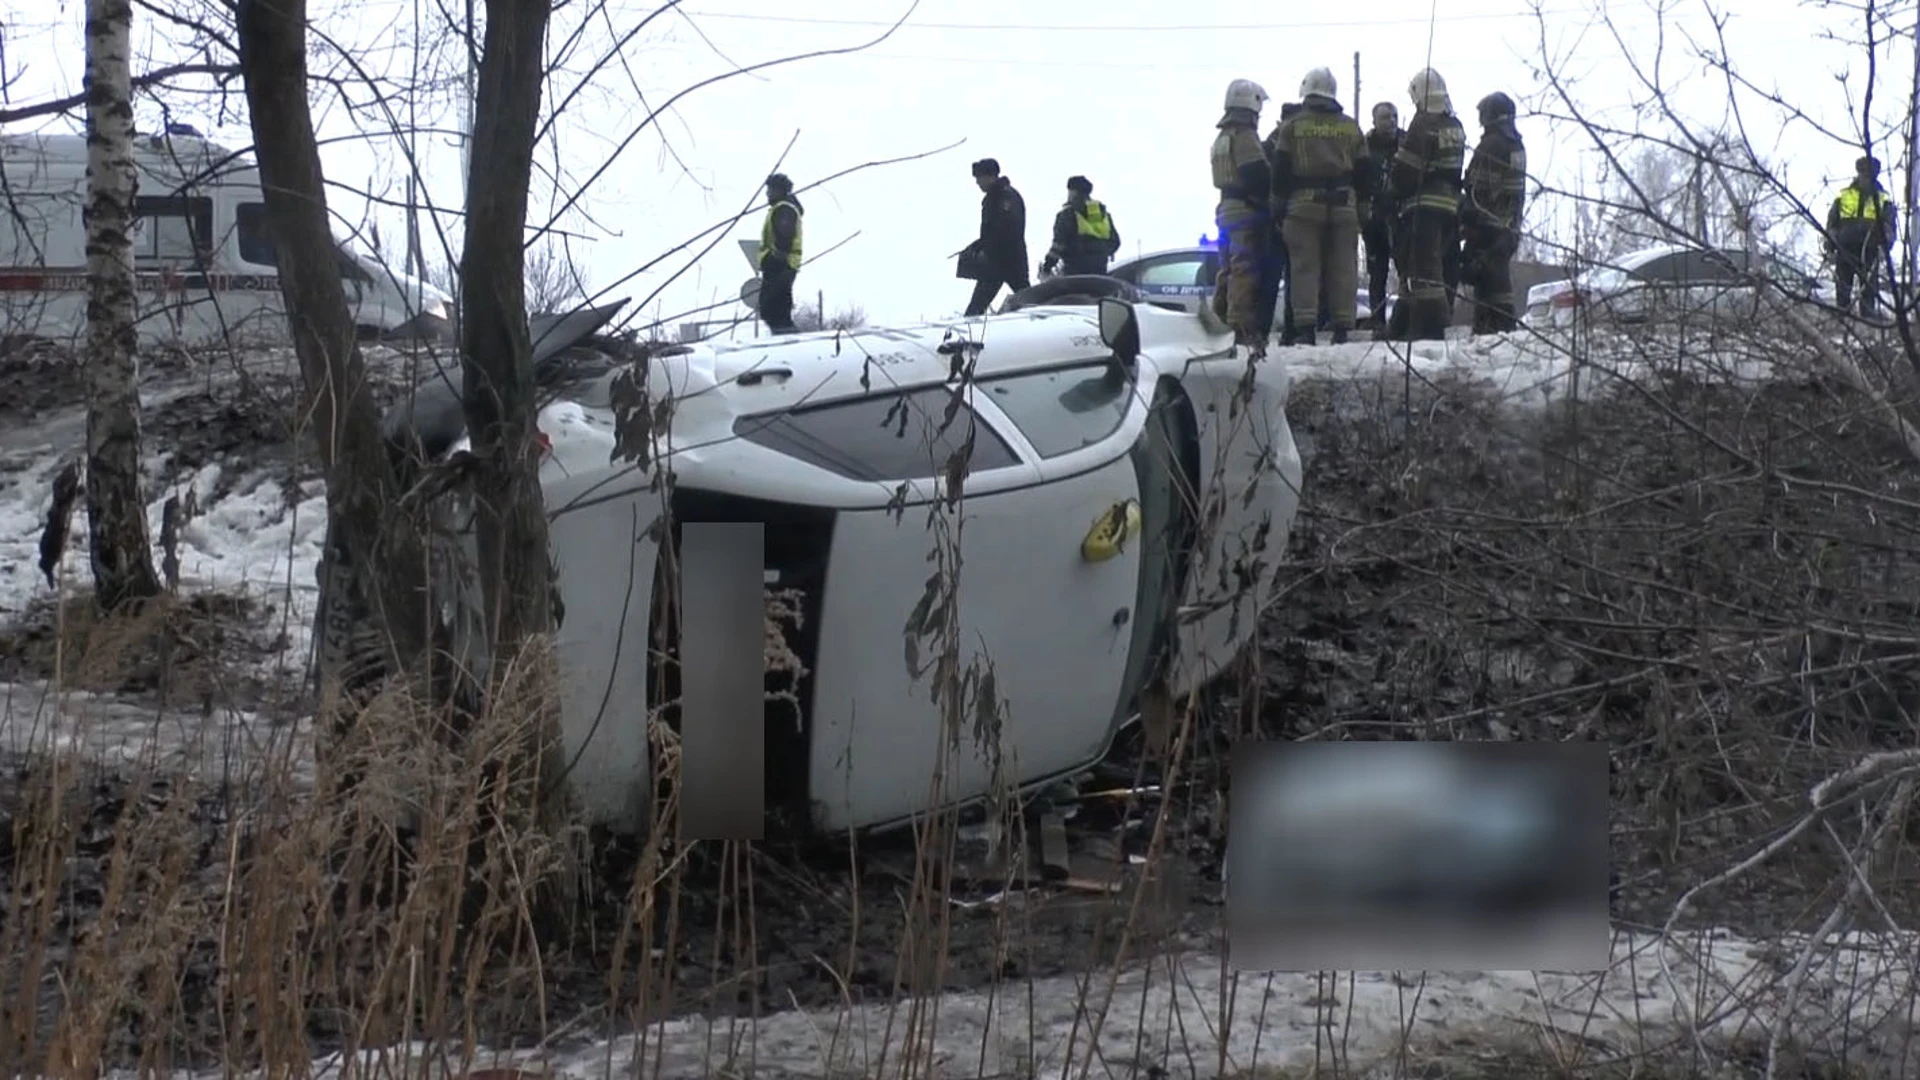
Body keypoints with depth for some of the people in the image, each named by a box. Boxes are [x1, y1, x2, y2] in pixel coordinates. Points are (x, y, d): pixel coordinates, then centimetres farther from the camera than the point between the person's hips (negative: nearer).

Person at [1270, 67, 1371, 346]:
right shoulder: (1351, 128, 10)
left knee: (1304, 267, -2)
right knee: (1343, 268, 4)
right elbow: (1364, 171, 11)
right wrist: (1363, 204, 16)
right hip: (1343, 205, 2)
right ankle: (1342, 328, 2)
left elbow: (1280, 170, 0)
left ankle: (1304, 327, -10)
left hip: (1304, 204, -2)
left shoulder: (1292, 126, 2)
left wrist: (1279, 206, 4)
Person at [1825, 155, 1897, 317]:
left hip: (1869, 251, -1)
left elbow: (1889, 227, 5)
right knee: (1843, 285, 3)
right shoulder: (1843, 195, 10)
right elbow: (1832, 224, 11)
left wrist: (1885, 248, -11)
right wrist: (1830, 248, 3)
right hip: (1845, 250, 1)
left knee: (1869, 287, -5)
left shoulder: (1883, 199, 9)